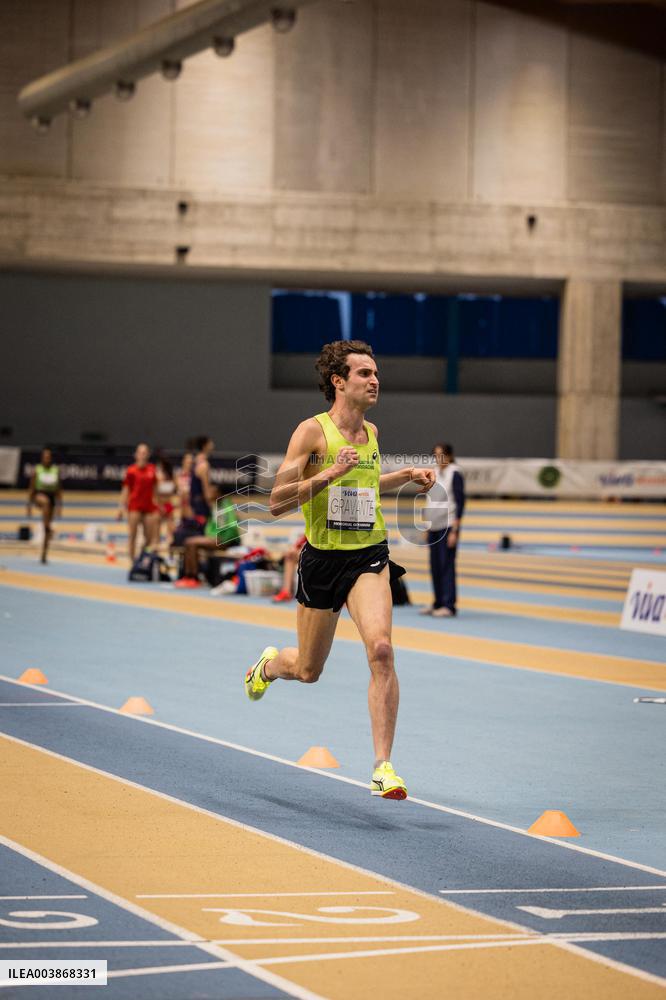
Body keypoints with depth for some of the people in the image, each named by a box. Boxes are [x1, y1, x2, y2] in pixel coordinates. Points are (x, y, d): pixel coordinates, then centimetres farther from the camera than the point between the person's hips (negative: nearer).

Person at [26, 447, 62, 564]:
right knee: (45, 501, -44)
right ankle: (46, 527, -42)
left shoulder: (56, 470, 6)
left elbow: (58, 489, 11)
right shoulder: (37, 470, 0)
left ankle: (44, 555, 8)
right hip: (39, 494, -3)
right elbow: (31, 488, 3)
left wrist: (59, 506, 6)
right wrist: (29, 505, -1)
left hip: (52, 496, 3)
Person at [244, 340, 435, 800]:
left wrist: (407, 476, 16)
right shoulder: (312, 431, -10)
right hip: (322, 559, -3)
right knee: (308, 671, 12)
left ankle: (384, 766, -19)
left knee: (381, 649, -22)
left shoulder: (371, 432, 8)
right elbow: (276, 502, -14)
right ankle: (270, 664, 51)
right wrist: (329, 474, -24)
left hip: (369, 557, 3)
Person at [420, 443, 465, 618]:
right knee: (435, 566, 9)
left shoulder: (455, 474, -8)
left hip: (448, 526, -7)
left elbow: (460, 503, -11)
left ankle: (449, 606, -7)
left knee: (446, 565, -9)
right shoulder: (435, 474, 13)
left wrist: (454, 531, -15)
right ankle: (438, 603, 17)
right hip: (434, 527, 7)